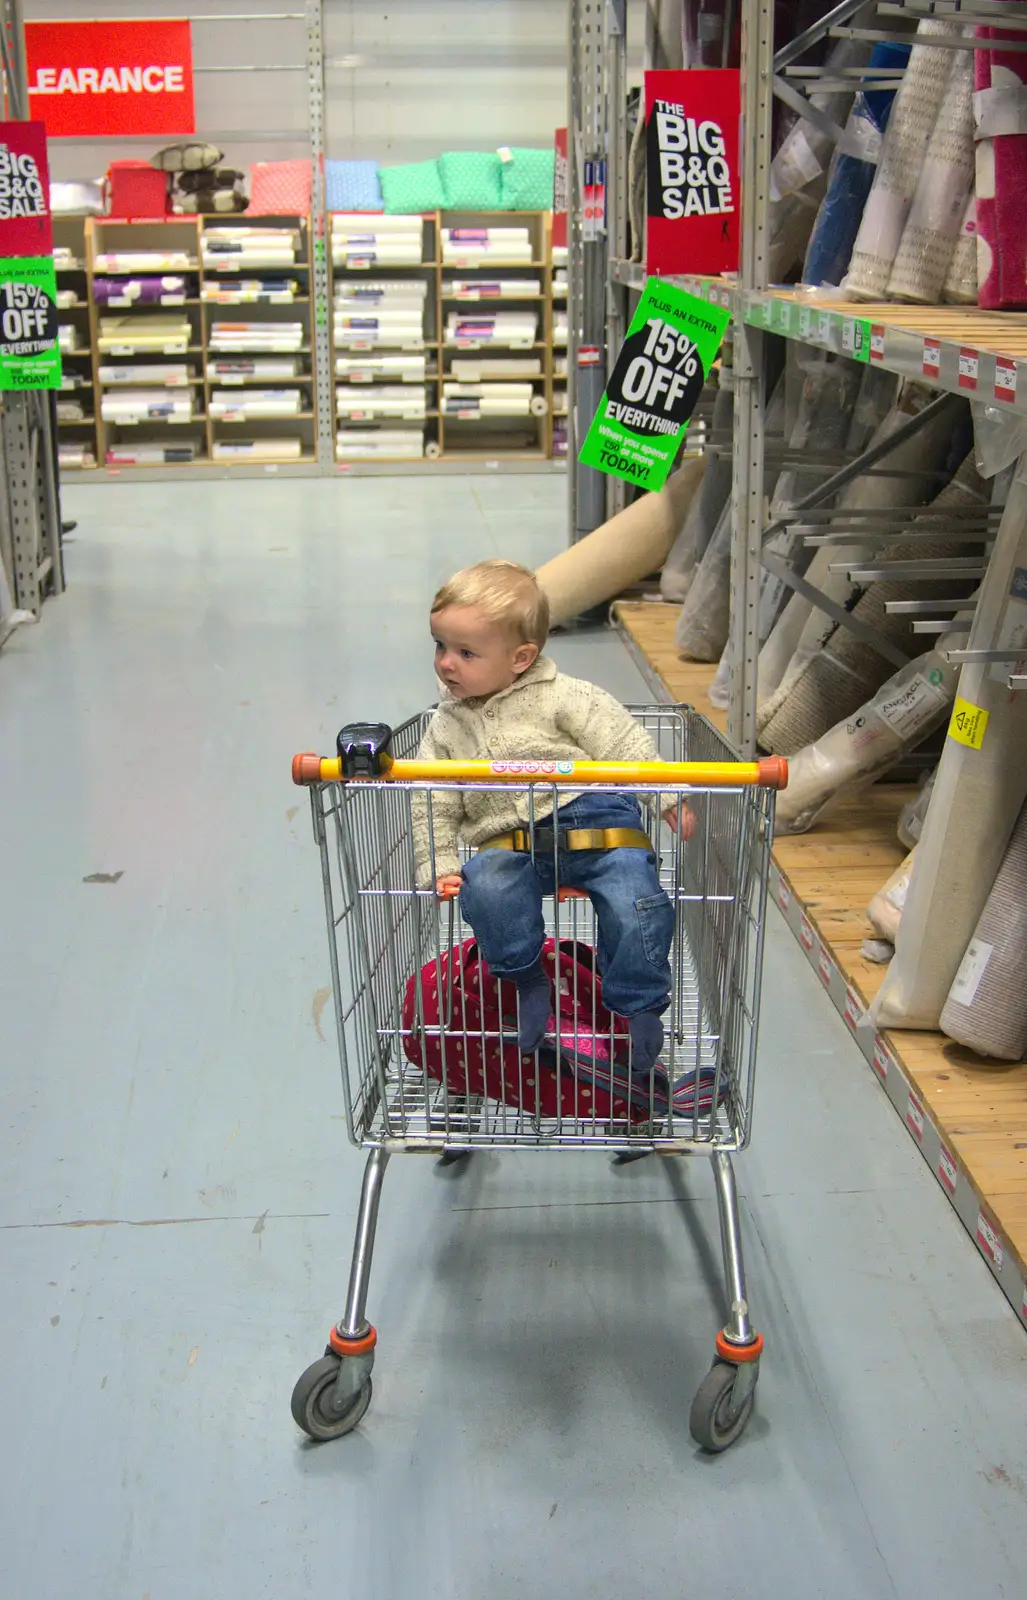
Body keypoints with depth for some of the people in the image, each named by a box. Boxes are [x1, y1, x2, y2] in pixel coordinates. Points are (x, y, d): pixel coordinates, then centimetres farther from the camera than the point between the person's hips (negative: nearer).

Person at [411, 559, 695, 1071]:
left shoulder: (560, 697, 1)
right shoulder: (446, 726, 14)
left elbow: (623, 743, 1)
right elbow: (434, 804, 16)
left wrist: (669, 798, -2)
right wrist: (438, 866, 4)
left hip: (594, 822, -2)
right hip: (509, 845, 3)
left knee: (636, 903, -25)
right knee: (485, 889, -30)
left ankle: (638, 1010, -7)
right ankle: (527, 979, -9)